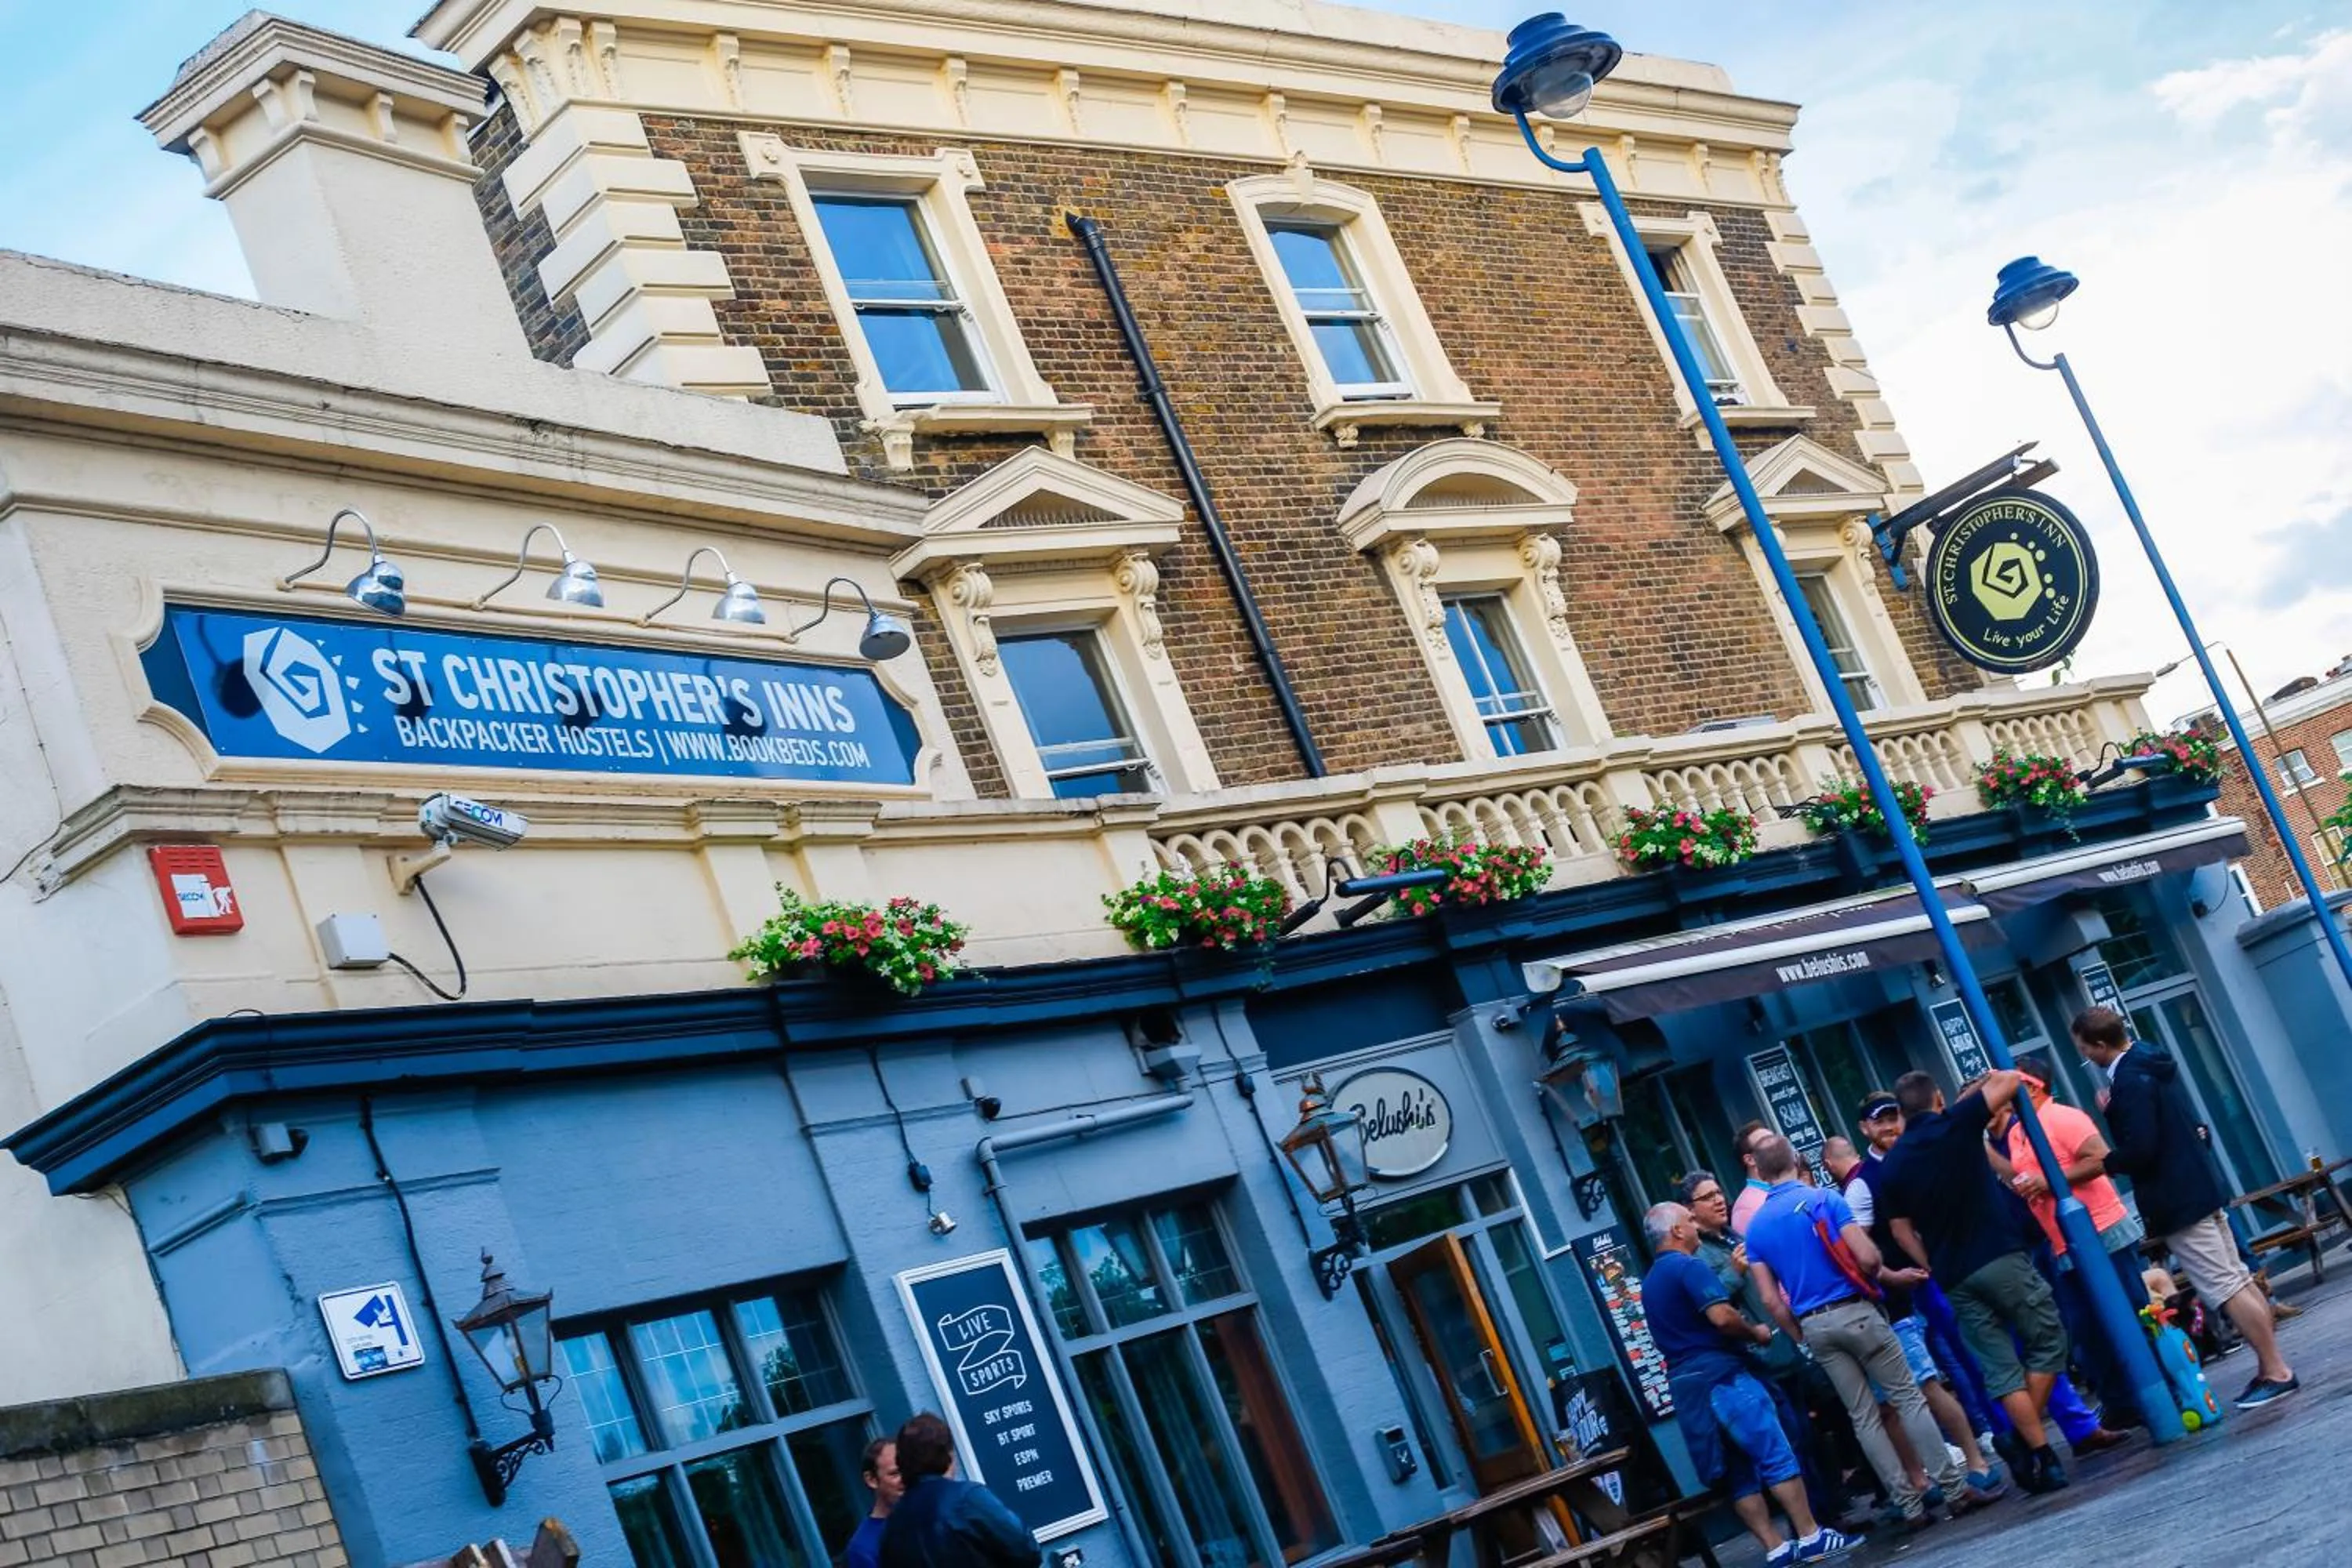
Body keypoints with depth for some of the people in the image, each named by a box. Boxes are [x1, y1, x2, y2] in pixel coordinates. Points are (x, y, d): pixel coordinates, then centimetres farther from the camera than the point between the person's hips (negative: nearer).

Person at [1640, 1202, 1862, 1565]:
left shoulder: (1650, 1282, 19)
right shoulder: (1688, 1266, -11)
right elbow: (1721, 1316, -21)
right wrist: (1755, 1333, -3)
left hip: (1685, 1382, 9)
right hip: (1718, 1374, -9)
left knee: (1739, 1470, 8)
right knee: (1776, 1455, -4)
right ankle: (1811, 1537, -4)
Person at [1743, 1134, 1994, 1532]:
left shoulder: (1755, 1227, 6)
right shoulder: (1824, 1200, -7)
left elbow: (1772, 1301, 4)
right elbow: (1867, 1258, -14)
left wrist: (1801, 1338, 15)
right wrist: (1892, 1276, 8)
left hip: (1813, 1327, 4)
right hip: (1854, 1311, -4)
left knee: (1863, 1417, 7)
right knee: (1907, 1398, 3)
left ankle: (1911, 1506, 6)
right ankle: (1954, 1490, 2)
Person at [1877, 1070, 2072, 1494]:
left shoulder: (1891, 1168, 9)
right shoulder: (1955, 1125, -2)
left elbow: (1903, 1232, 9)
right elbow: (2009, 1081, 4)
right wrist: (1983, 1082, 23)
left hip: (1955, 1279, 4)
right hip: (2002, 1257, -4)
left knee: (2000, 1371, 7)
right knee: (2048, 1341, 10)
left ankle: (2039, 1453, 2)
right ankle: (2025, 1441, 5)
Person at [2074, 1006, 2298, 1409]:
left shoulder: (2129, 1081, -21)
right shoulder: (2151, 1060, 10)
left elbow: (2140, 1150, -25)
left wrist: (2102, 1164, -8)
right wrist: (2115, 1111, 13)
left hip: (2177, 1199, -10)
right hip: (2199, 1186, 10)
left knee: (2225, 1290, -5)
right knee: (2238, 1280, 13)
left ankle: (2275, 1372, -1)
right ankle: (2272, 1367, 19)